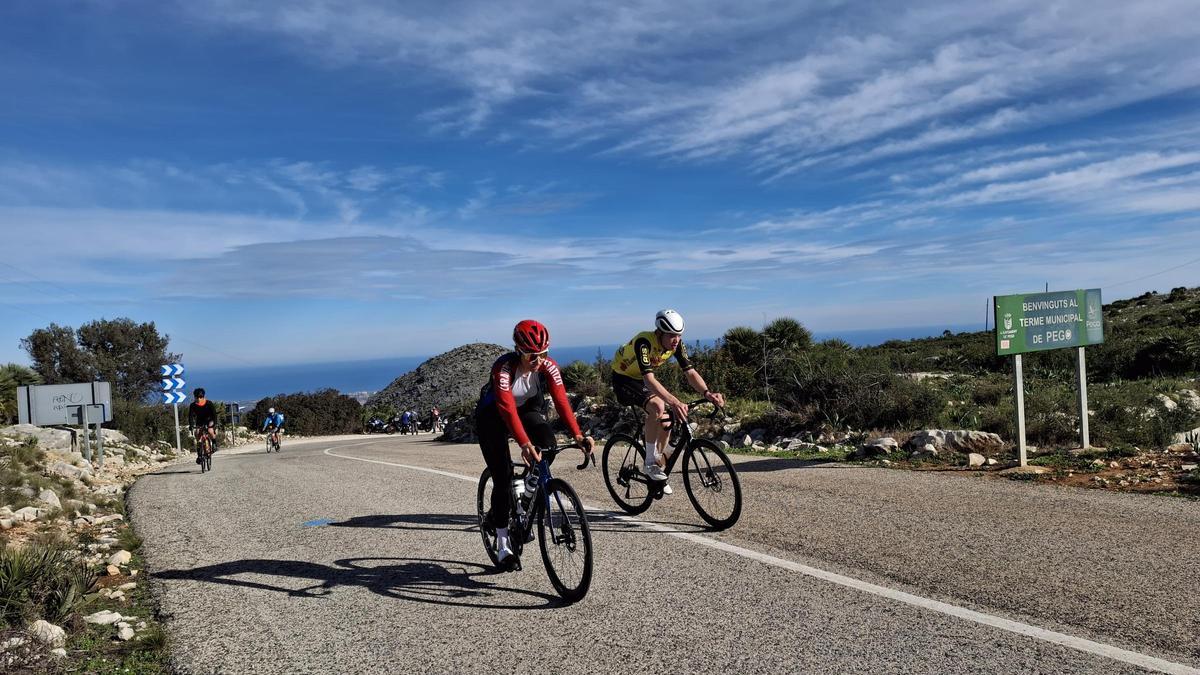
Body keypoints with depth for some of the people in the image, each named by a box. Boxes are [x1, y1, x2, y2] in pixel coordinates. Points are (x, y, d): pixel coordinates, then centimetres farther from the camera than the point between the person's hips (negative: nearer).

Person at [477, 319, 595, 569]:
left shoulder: (548, 366, -21)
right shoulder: (503, 368, -33)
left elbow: (561, 401, -28)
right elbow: (507, 410, -42)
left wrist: (578, 435, -41)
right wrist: (524, 444, -54)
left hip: (528, 409, 4)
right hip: (492, 417, -4)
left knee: (547, 443, -26)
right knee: (503, 476, -10)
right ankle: (502, 541, 3)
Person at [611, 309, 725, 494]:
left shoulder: (676, 345, -16)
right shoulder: (644, 342, -36)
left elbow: (690, 372, -19)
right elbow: (649, 379, -45)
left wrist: (707, 393, -39)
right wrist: (674, 402, -58)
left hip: (643, 380, 7)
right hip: (624, 378, -7)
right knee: (657, 406, -31)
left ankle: (659, 466, 17)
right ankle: (650, 463, -19)